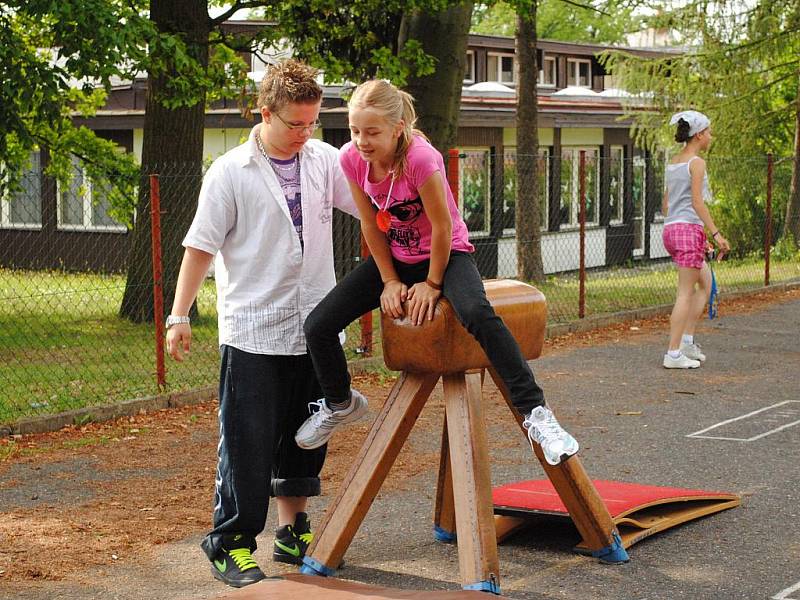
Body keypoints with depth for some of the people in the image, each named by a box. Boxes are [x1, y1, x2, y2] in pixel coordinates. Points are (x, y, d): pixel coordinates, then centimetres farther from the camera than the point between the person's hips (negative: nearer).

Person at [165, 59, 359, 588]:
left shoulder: (325, 161, 4)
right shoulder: (231, 173, -6)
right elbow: (201, 247, -4)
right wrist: (180, 317, -6)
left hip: (314, 328, 4)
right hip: (253, 332, -4)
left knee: (304, 440, 14)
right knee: (249, 444, -2)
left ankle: (293, 532, 28)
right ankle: (230, 543, 9)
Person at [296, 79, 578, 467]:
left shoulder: (421, 158, -30)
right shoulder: (351, 158, -14)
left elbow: (442, 226, -21)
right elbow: (371, 225, -3)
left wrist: (432, 283, -14)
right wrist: (390, 281, -3)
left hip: (446, 253, -5)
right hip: (393, 258, 6)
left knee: (478, 314, -37)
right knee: (318, 325, -5)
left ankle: (534, 413, -31)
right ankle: (338, 402, 26)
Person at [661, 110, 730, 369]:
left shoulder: (673, 162, 16)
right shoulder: (696, 162, -9)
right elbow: (697, 202, -17)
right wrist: (716, 234, -18)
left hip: (671, 230, 9)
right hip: (689, 228, -9)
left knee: (706, 282, 19)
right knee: (686, 293, -5)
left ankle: (687, 340, 15)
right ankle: (673, 354, -4)